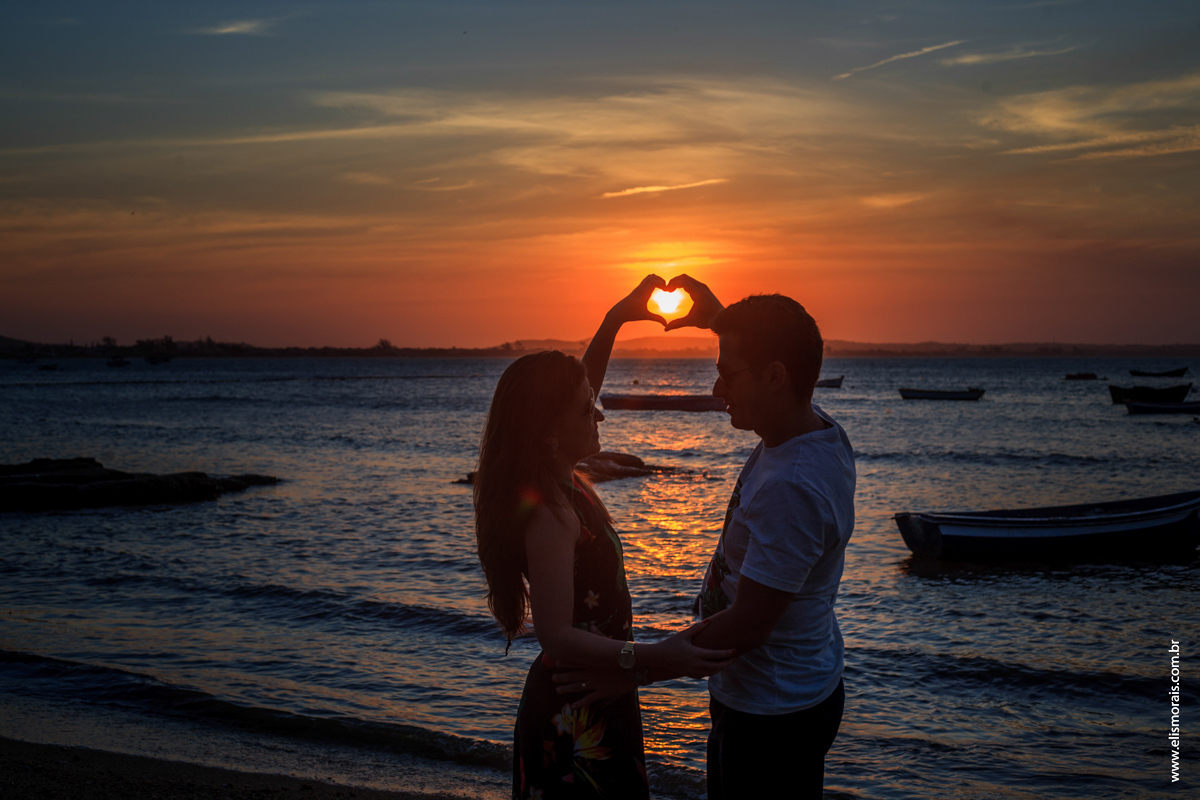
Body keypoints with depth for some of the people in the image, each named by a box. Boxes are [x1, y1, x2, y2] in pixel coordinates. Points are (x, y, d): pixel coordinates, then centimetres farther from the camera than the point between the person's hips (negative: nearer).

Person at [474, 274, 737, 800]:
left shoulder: (560, 482, 0)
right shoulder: (549, 514, -28)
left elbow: (577, 388, 16)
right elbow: (556, 637, -34)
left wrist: (616, 320, 13)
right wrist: (653, 658, -43)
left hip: (596, 701, 10)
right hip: (574, 717, -10)